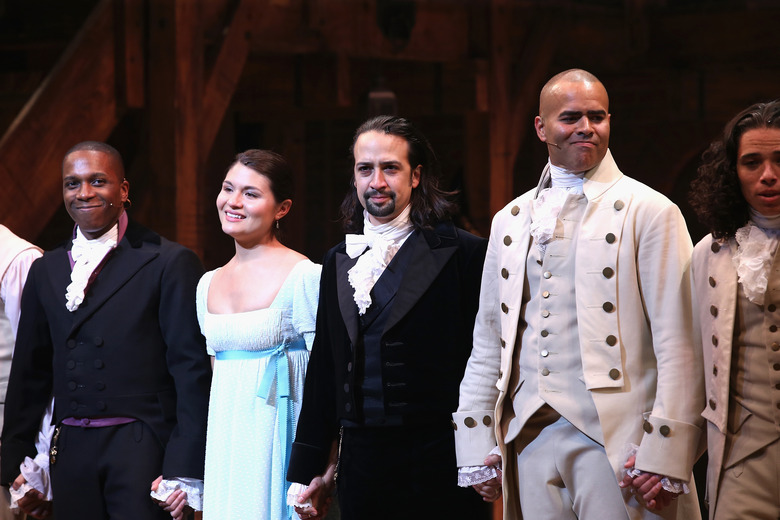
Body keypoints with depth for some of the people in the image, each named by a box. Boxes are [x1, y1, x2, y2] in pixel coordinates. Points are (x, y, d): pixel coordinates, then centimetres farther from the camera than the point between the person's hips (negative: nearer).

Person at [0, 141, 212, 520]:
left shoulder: (171, 263, -4)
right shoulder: (46, 271, 14)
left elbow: (193, 371, -7)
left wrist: (184, 471, -13)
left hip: (143, 451, -5)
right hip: (69, 453, 5)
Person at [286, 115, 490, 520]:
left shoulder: (464, 253, -3)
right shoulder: (339, 262, 13)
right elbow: (324, 371, 16)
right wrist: (310, 470, 15)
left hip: (440, 467, -4)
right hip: (361, 466, 5)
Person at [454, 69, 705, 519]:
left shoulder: (650, 212, 0)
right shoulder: (511, 221, 16)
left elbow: (680, 349, -6)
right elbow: (488, 343, 17)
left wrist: (665, 458, -13)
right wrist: (479, 447, 10)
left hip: (613, 441, -4)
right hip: (530, 440, 4)